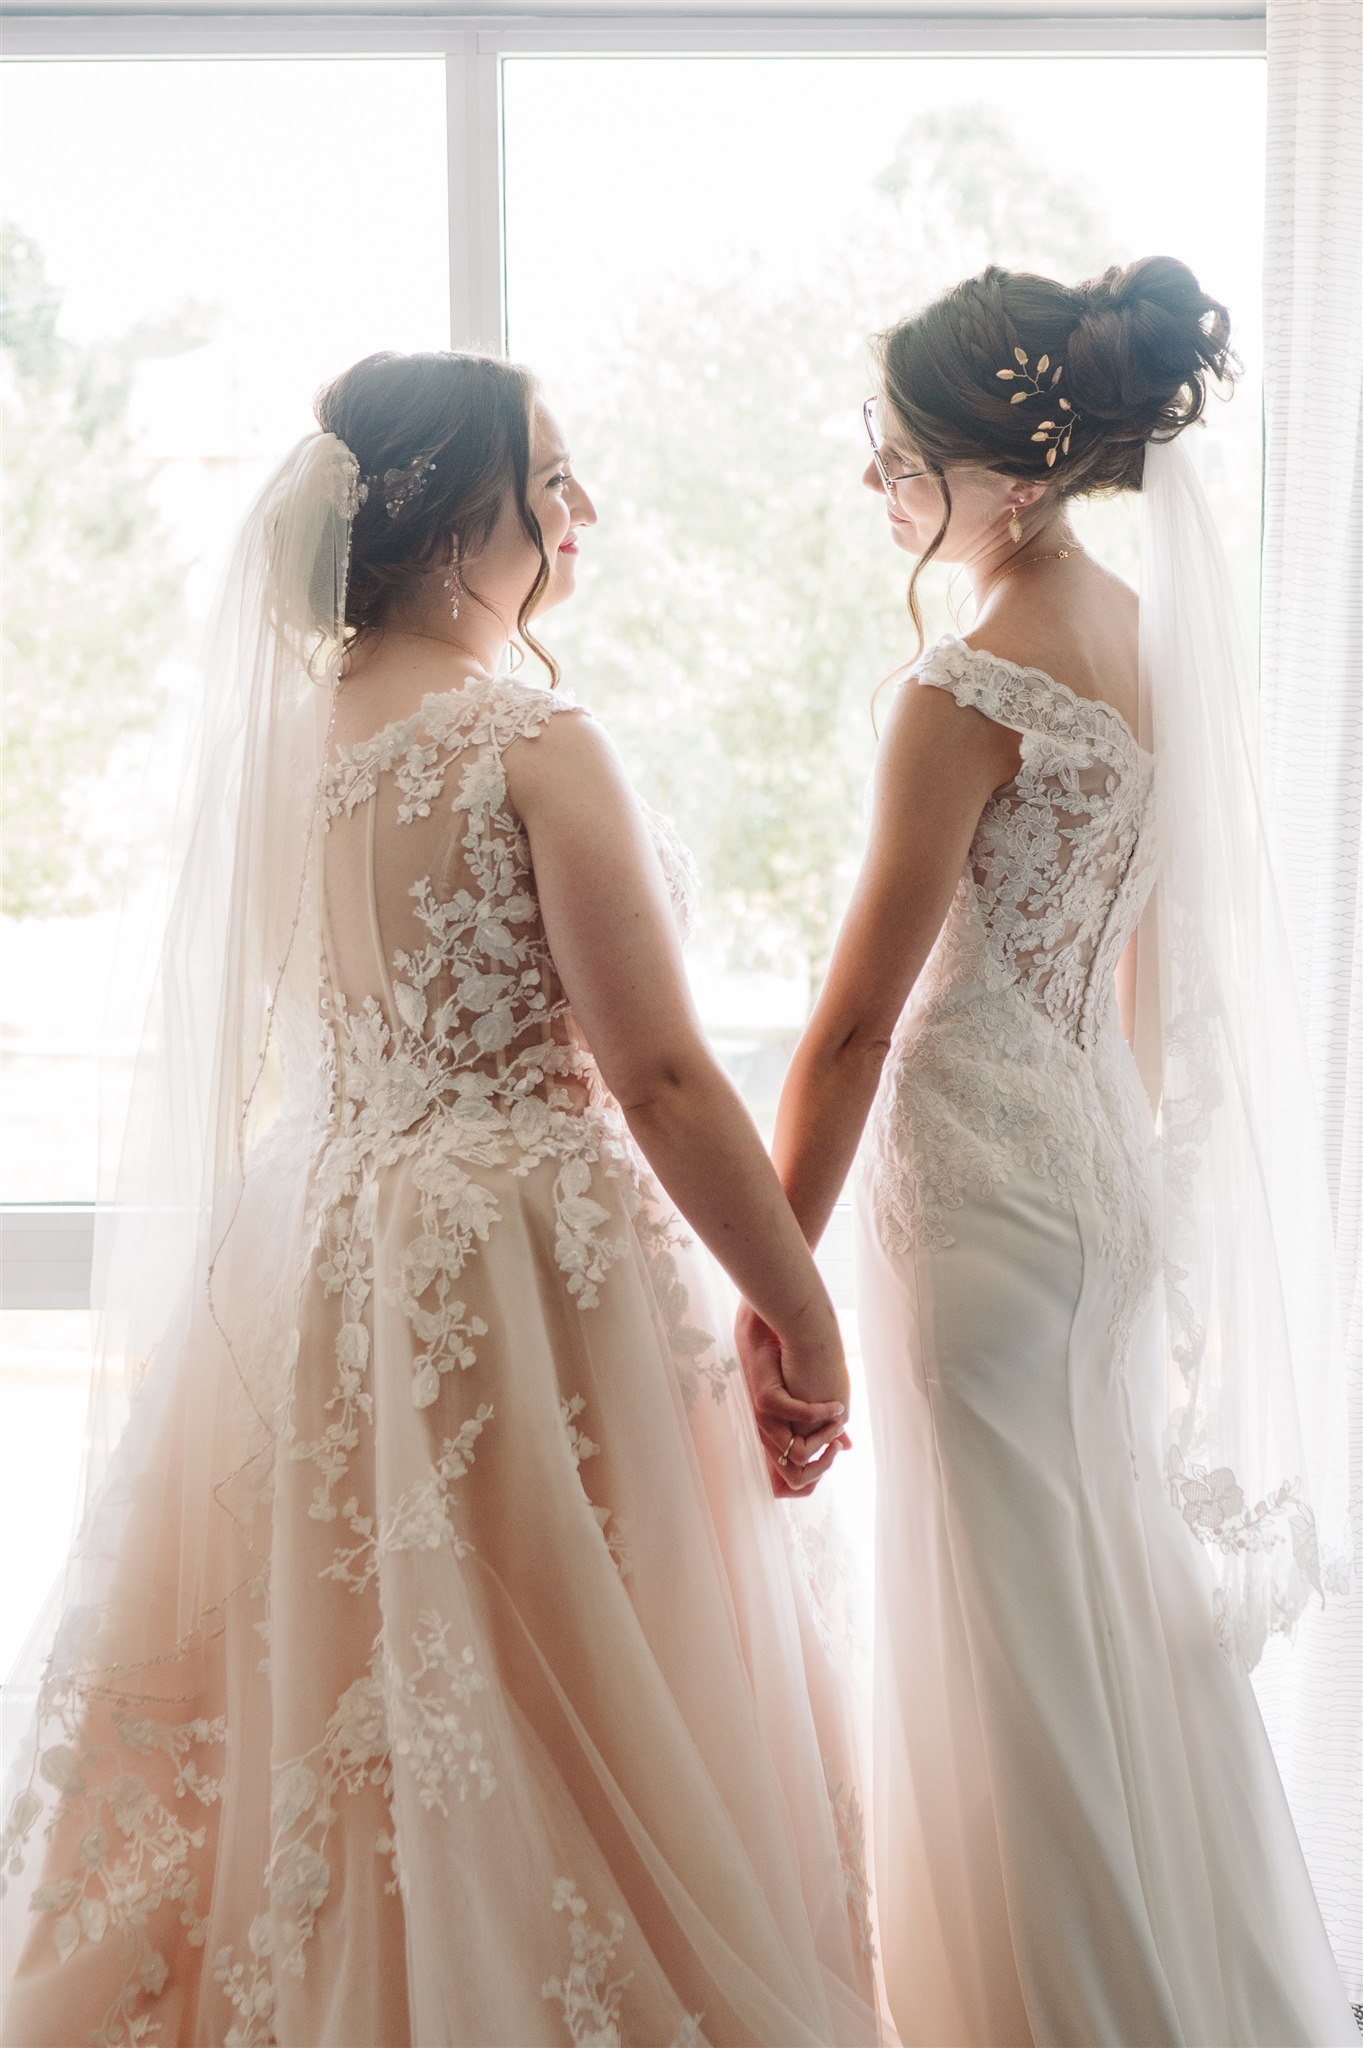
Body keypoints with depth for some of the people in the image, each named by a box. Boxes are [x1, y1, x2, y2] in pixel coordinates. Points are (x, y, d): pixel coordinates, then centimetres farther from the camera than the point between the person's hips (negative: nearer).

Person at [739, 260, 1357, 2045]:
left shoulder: (969, 693, -20)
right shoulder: (1154, 637, 5)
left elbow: (857, 1020, -19)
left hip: (976, 1164, -9)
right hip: (1113, 1146, 9)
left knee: (1008, 1634, 6)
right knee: (1121, 1587, 20)